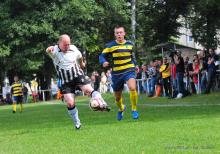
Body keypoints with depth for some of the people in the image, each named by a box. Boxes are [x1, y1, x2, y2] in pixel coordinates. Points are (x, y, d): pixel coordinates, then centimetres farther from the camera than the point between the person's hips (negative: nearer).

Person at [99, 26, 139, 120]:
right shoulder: (110, 45, -2)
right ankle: (121, 108, 46)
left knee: (132, 88, -29)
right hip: (116, 73, 0)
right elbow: (102, 56, -3)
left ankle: (134, 110, -11)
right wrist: (104, 62, -24)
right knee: (117, 96, 11)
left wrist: (135, 65, 11)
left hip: (129, 71, 0)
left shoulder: (130, 44, 6)